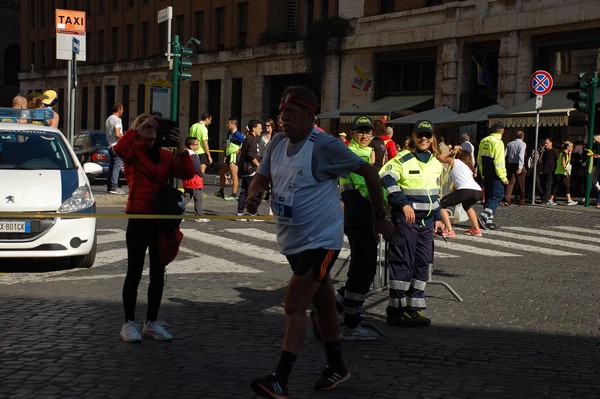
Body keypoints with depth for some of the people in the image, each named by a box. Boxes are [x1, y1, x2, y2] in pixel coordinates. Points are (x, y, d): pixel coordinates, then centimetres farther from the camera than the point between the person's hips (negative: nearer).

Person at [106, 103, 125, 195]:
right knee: (117, 167, -10)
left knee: (111, 167, 13)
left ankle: (109, 186, 16)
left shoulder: (108, 119, 17)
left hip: (110, 145, 10)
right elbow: (118, 134, -22)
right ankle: (114, 188, -14)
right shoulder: (117, 120, -13)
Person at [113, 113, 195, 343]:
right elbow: (119, 149, -26)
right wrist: (137, 128, -20)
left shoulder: (165, 156, 11)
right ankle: (129, 324, 9)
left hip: (161, 219, 5)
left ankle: (152, 323, 20)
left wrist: (180, 148, -10)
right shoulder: (133, 151, -2)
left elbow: (187, 174, -1)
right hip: (139, 218, -5)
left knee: (158, 273, 10)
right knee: (135, 272, 1)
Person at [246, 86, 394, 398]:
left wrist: (380, 217, -6)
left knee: (294, 306, -14)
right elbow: (261, 177, 10)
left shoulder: (324, 145, -18)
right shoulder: (277, 143, 3)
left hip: (320, 241, -8)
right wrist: (253, 195, -15)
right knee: (322, 303, 19)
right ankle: (336, 367, 34)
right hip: (291, 241, 8)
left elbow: (368, 172, -11)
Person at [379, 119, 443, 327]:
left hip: (426, 220, 7)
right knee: (402, 263, -5)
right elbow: (386, 179, -23)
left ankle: (414, 308, 15)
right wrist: (404, 204, -25)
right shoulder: (402, 159, -9)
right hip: (405, 219, -7)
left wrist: (437, 217, 19)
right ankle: (397, 309, 1)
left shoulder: (436, 164, 14)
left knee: (422, 264, 8)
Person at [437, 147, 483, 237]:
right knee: (467, 205, 40)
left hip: (465, 191, -7)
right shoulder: (468, 167, 34)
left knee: (441, 204, 8)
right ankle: (476, 229, 33)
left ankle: (449, 231, -7)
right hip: (478, 192, 7)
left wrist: (452, 152, 33)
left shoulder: (454, 161, 19)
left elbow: (440, 157, 23)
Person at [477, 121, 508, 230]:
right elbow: (499, 162, -19)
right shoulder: (498, 142, -14)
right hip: (495, 176, -8)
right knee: (497, 195, -3)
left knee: (489, 196, 14)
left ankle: (488, 221, 15)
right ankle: (484, 216, -18)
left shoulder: (483, 141, 12)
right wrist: (503, 177, -14)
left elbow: (479, 160, 18)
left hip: (486, 175, 8)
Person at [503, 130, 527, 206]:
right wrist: (520, 167, -28)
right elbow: (521, 155, -21)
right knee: (521, 184, 8)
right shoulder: (522, 144, -7)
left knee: (510, 183, 3)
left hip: (510, 165, 4)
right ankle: (522, 202, 15)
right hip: (518, 165, -4)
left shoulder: (509, 144, 8)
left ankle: (507, 199, -13)